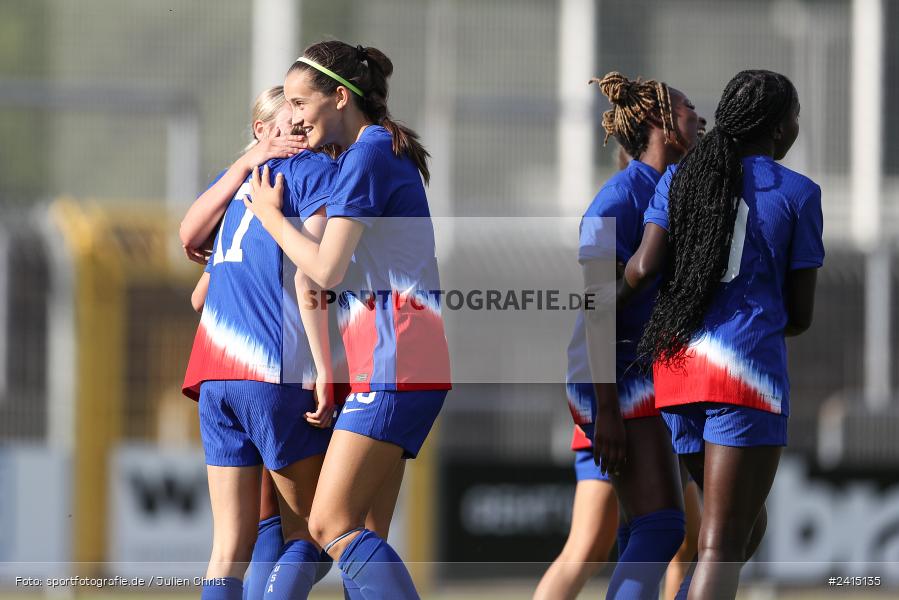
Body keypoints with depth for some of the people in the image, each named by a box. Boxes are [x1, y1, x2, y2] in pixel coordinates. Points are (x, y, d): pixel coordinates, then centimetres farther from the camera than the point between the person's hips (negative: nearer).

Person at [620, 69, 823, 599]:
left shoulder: (681, 178, 11)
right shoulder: (799, 194, 2)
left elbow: (643, 268, -3)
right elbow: (801, 313, 4)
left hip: (676, 368, 5)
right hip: (748, 373, -5)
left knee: (748, 525, 22)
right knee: (723, 547, -9)